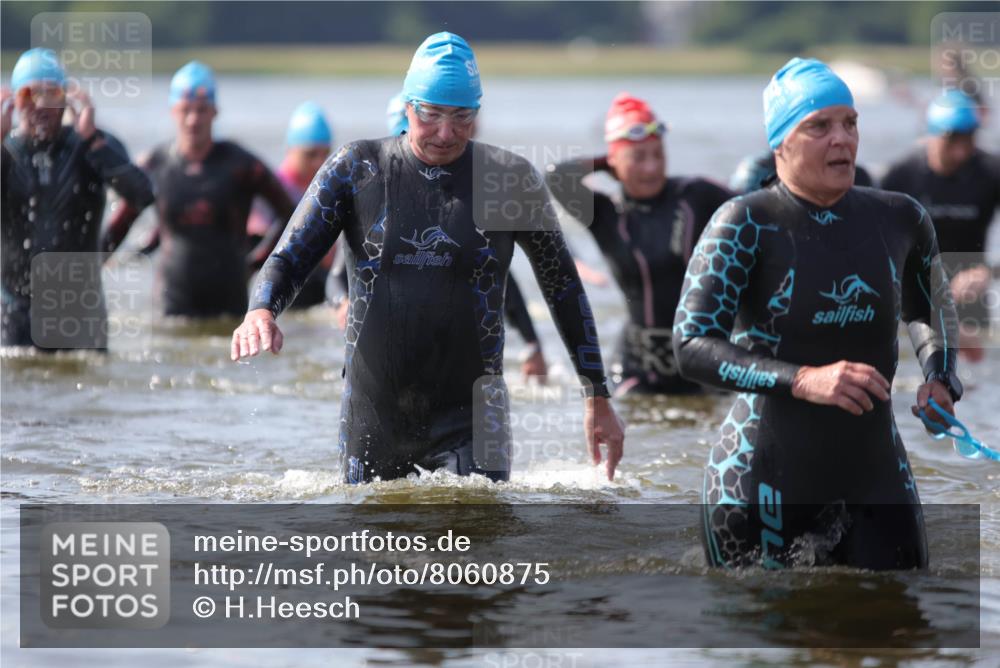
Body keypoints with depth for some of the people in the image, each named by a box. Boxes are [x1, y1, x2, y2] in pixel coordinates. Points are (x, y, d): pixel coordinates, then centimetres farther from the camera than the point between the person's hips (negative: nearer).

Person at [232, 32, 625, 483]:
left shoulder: (510, 179, 0)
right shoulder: (356, 170, 0)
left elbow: (564, 287, 9)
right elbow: (288, 260, 0)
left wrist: (598, 397, 9)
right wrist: (261, 311, -24)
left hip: (470, 418, -1)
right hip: (372, 413, 1)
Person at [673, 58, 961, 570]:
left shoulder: (898, 219, 4)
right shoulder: (746, 223, -10)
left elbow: (928, 311, 25)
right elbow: (691, 347, -18)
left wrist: (939, 378, 3)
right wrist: (803, 381, -30)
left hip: (874, 478, 4)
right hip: (764, 487, -4)